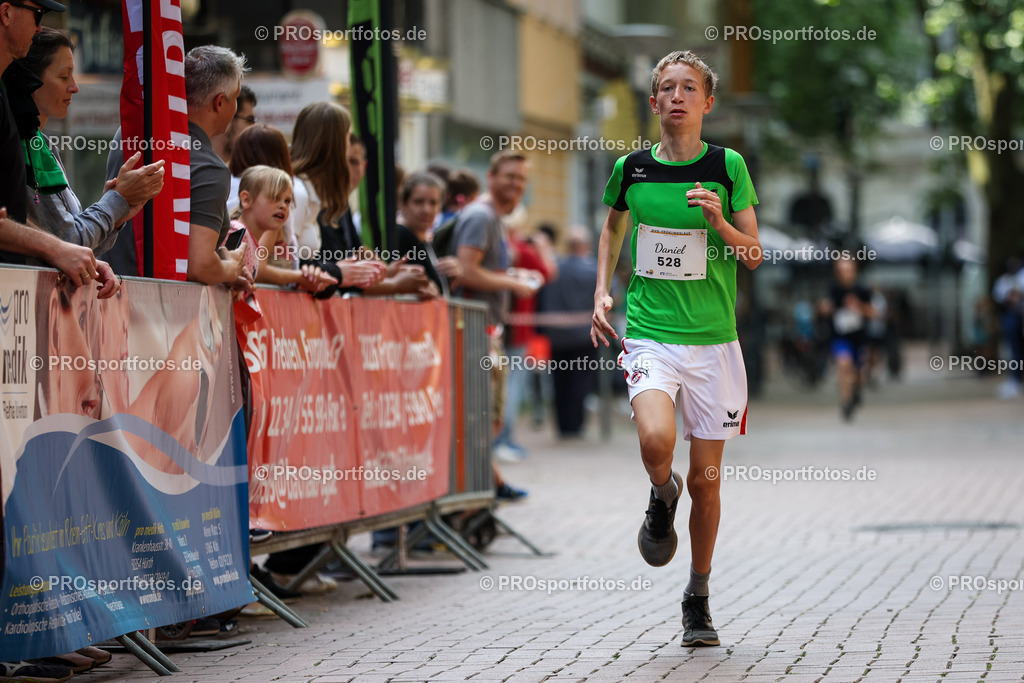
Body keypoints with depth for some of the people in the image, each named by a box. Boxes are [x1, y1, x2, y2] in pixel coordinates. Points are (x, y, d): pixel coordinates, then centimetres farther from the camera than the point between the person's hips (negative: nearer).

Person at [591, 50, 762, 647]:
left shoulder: (728, 167, -1)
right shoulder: (632, 168, 3)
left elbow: (755, 257, 1)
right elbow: (613, 227, 23)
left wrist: (720, 220, -18)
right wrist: (602, 292, 11)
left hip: (714, 341, 0)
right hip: (648, 335, 0)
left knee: (706, 479, 5)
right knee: (656, 441, -28)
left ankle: (698, 599, 24)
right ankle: (662, 497, 8)